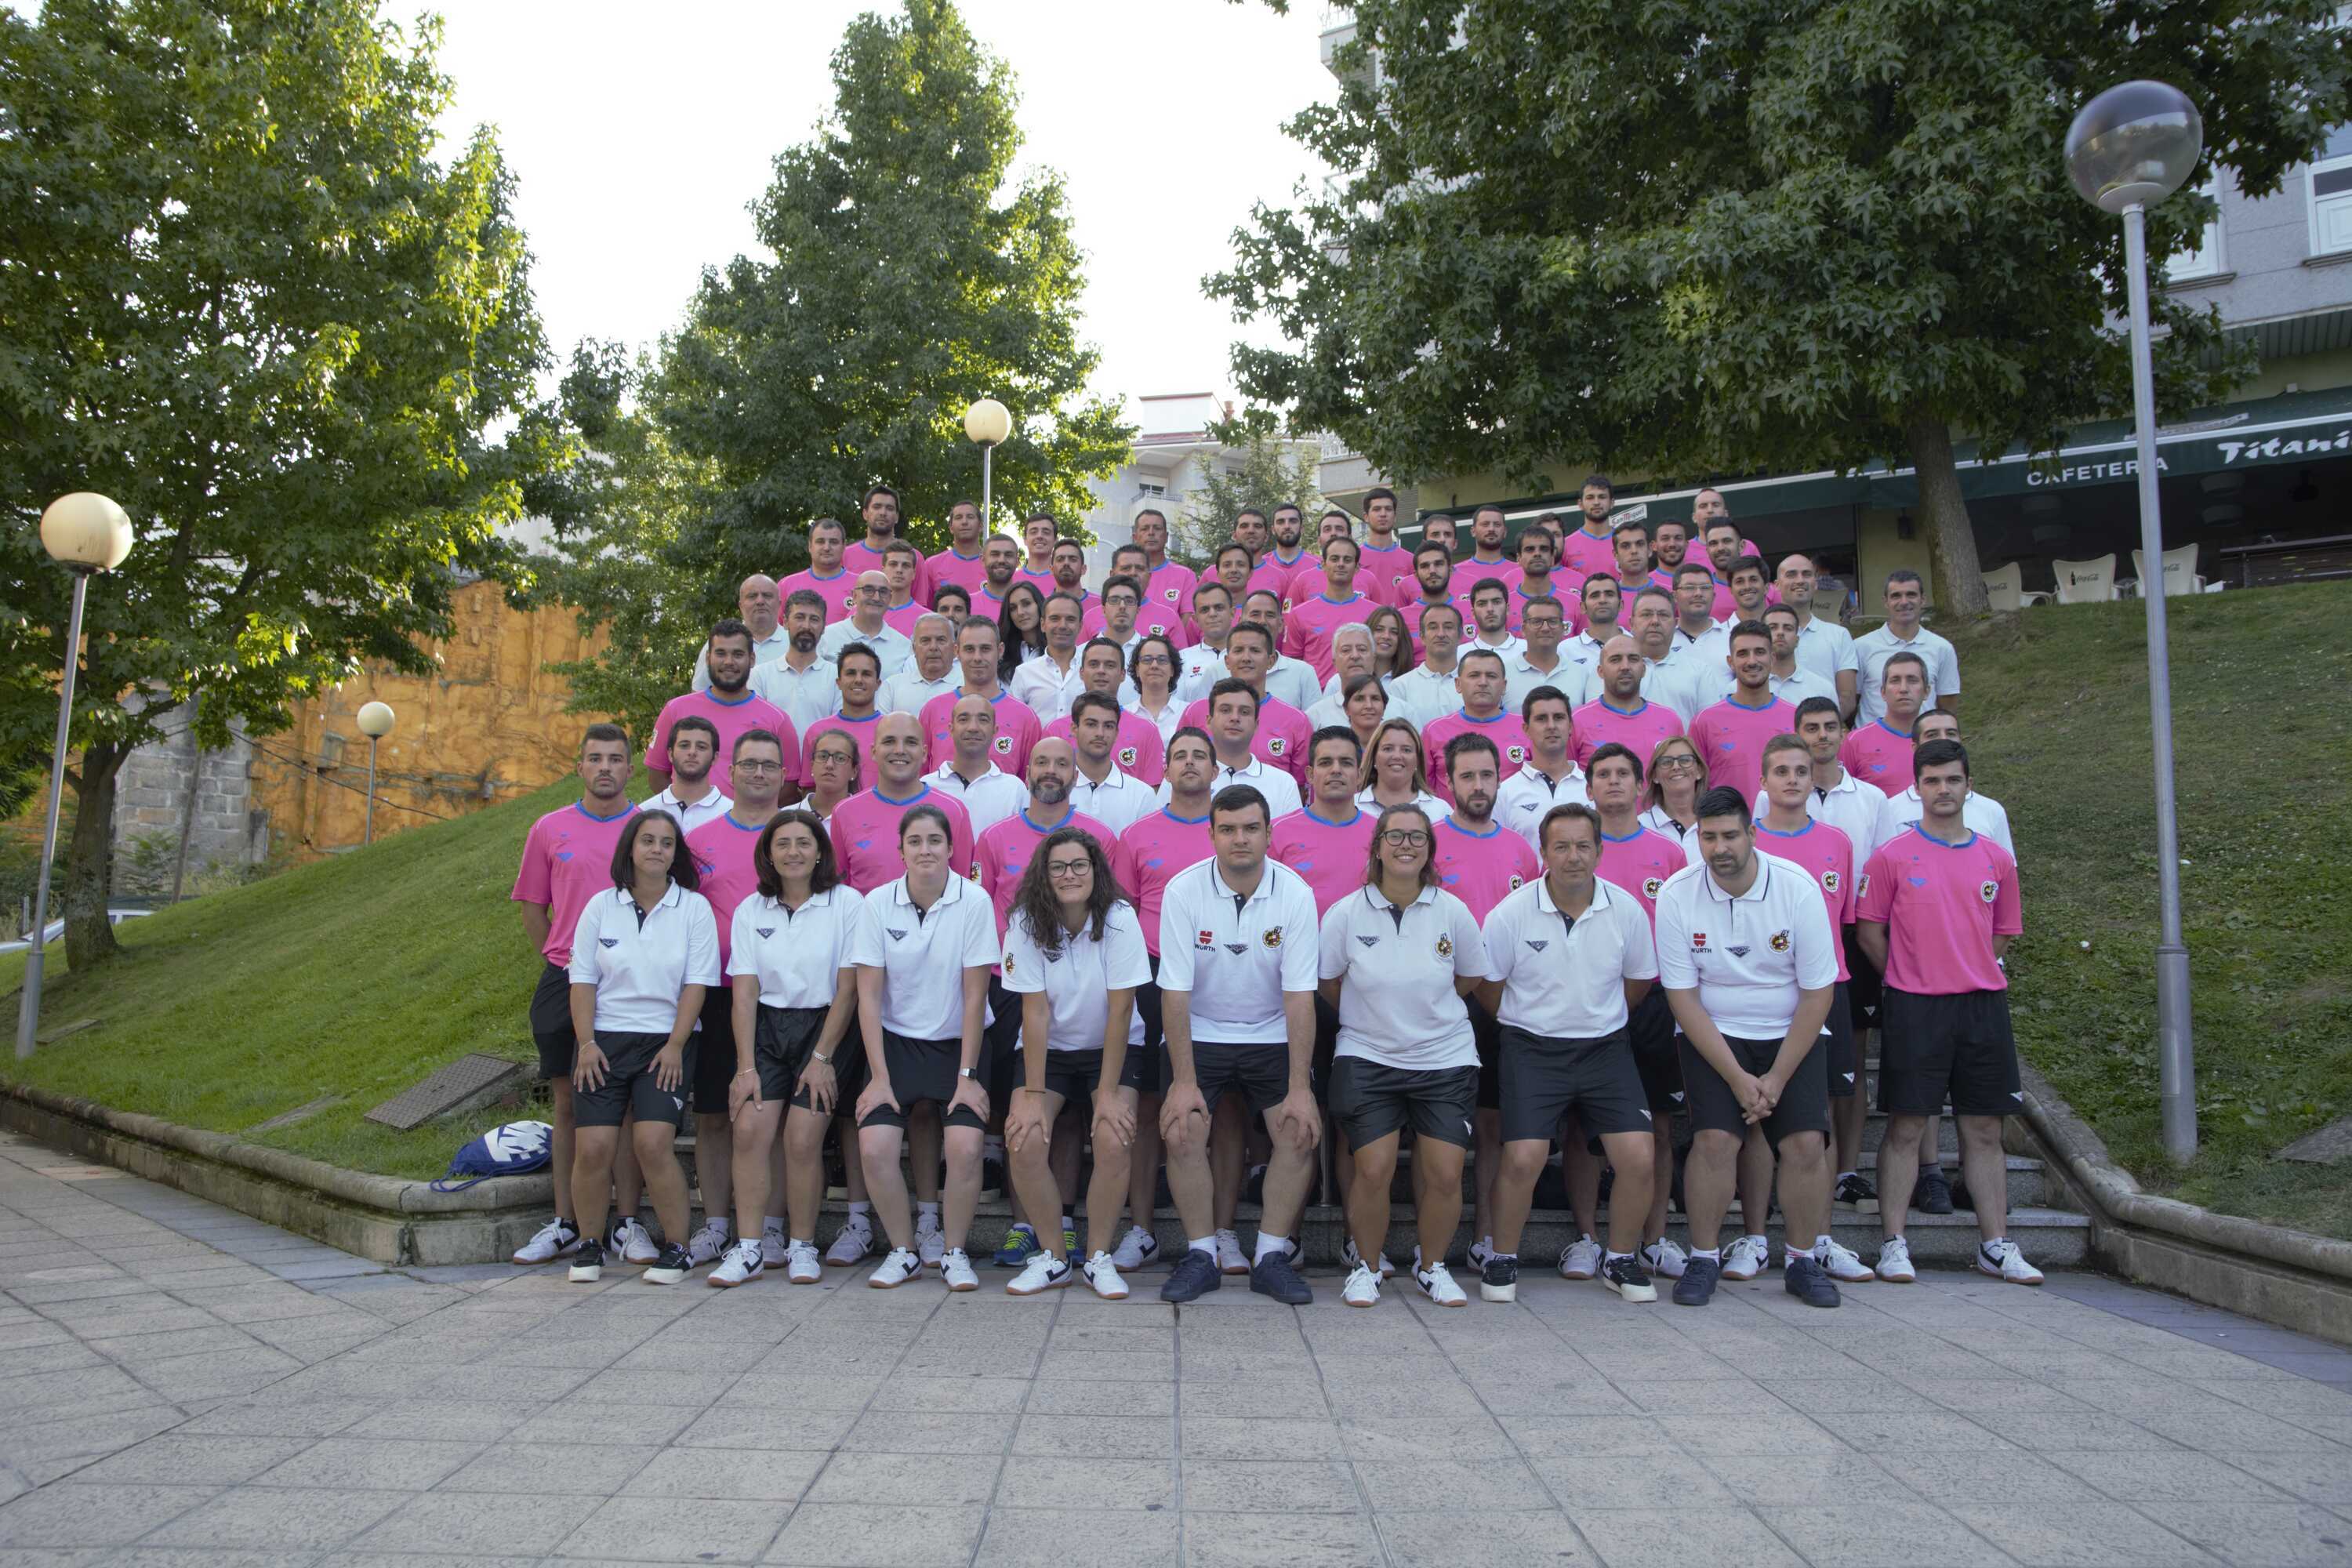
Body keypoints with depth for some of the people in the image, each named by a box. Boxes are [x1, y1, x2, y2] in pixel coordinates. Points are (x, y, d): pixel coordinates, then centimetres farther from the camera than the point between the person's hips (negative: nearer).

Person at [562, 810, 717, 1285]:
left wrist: (675, 1045, -9)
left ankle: (675, 1247, -1)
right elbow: (583, 979, 7)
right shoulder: (601, 906, 7)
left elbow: (696, 983, -2)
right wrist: (586, 1042, -3)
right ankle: (589, 1245, 13)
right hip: (603, 1041, 2)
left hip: (666, 1042, -2)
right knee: (592, 1147, -8)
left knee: (653, 1143, -16)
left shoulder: (694, 908, 2)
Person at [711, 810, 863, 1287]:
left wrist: (822, 1058, -10)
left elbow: (847, 990, -6)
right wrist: (746, 1066, -7)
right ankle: (752, 1246, -4)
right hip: (766, 1029, 3)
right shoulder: (751, 911, 6)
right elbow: (744, 993, 1)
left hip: (826, 1028, -3)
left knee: (802, 1139, -13)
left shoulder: (847, 903, -4)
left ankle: (802, 1246, 4)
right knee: (749, 1129, -13)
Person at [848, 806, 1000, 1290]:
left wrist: (967, 1076, -11)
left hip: (957, 1044, -1)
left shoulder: (974, 901, -11)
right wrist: (879, 1077, -9)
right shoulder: (878, 903, -6)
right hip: (895, 1043, 1)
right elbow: (869, 997, -5)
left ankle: (954, 1252, 4)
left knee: (965, 1148, -21)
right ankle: (903, 1250, 7)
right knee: (874, 1148, -17)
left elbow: (974, 996, -9)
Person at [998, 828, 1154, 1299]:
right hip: (1048, 1050, 2)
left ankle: (1098, 1256, -3)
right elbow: (1035, 1013, -15)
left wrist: (1109, 1092, -19)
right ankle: (1054, 1257, -1)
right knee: (1024, 1140, -20)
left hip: (1112, 1049, -1)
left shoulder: (1120, 919, -18)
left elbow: (1119, 1011, -17)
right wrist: (1033, 1093, -19)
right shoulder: (1026, 923, -13)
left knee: (1113, 1140, -24)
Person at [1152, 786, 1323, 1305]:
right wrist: (1184, 1082, -18)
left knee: (1301, 1132, -13)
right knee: (1182, 1132, -17)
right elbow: (1176, 992, -14)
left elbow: (1299, 995, -14)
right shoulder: (1183, 891, -15)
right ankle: (1201, 1255, 1)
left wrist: (1300, 1088, -18)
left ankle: (1271, 1257, 3)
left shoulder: (1295, 894, -13)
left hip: (1273, 1035, 1)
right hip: (1200, 1033, -1)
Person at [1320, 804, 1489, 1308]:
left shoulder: (1453, 912, -4)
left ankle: (1432, 1265, 21)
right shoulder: (1345, 914, -7)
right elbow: (1330, 988, 7)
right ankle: (1366, 1266, 14)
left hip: (1445, 1059, 1)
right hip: (1367, 1058, -1)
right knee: (1373, 1169, -11)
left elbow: (1471, 978, 12)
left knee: (1444, 1173, -5)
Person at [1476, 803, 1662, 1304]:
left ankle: (1620, 1260, 16)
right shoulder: (1511, 914, -9)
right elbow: (1486, 986, 3)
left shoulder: (1626, 910, -3)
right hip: (1533, 1050, -2)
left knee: (1638, 1158, -9)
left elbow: (1640, 980, 14)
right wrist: (1530, 1023, 7)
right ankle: (1502, 1261, 8)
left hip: (1605, 1047, 3)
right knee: (1523, 1159, -16)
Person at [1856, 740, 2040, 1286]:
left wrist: (1969, 974, 8)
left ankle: (1996, 1246, 16)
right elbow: (1868, 930, 2)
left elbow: (2003, 933, 18)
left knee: (1985, 1128, 8)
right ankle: (1894, 1244, 5)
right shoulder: (1891, 856, -1)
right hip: (1914, 1009, -3)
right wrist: (1912, 980, 1)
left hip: (1984, 1005, 4)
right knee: (1905, 1127, -1)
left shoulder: (1996, 858, 10)